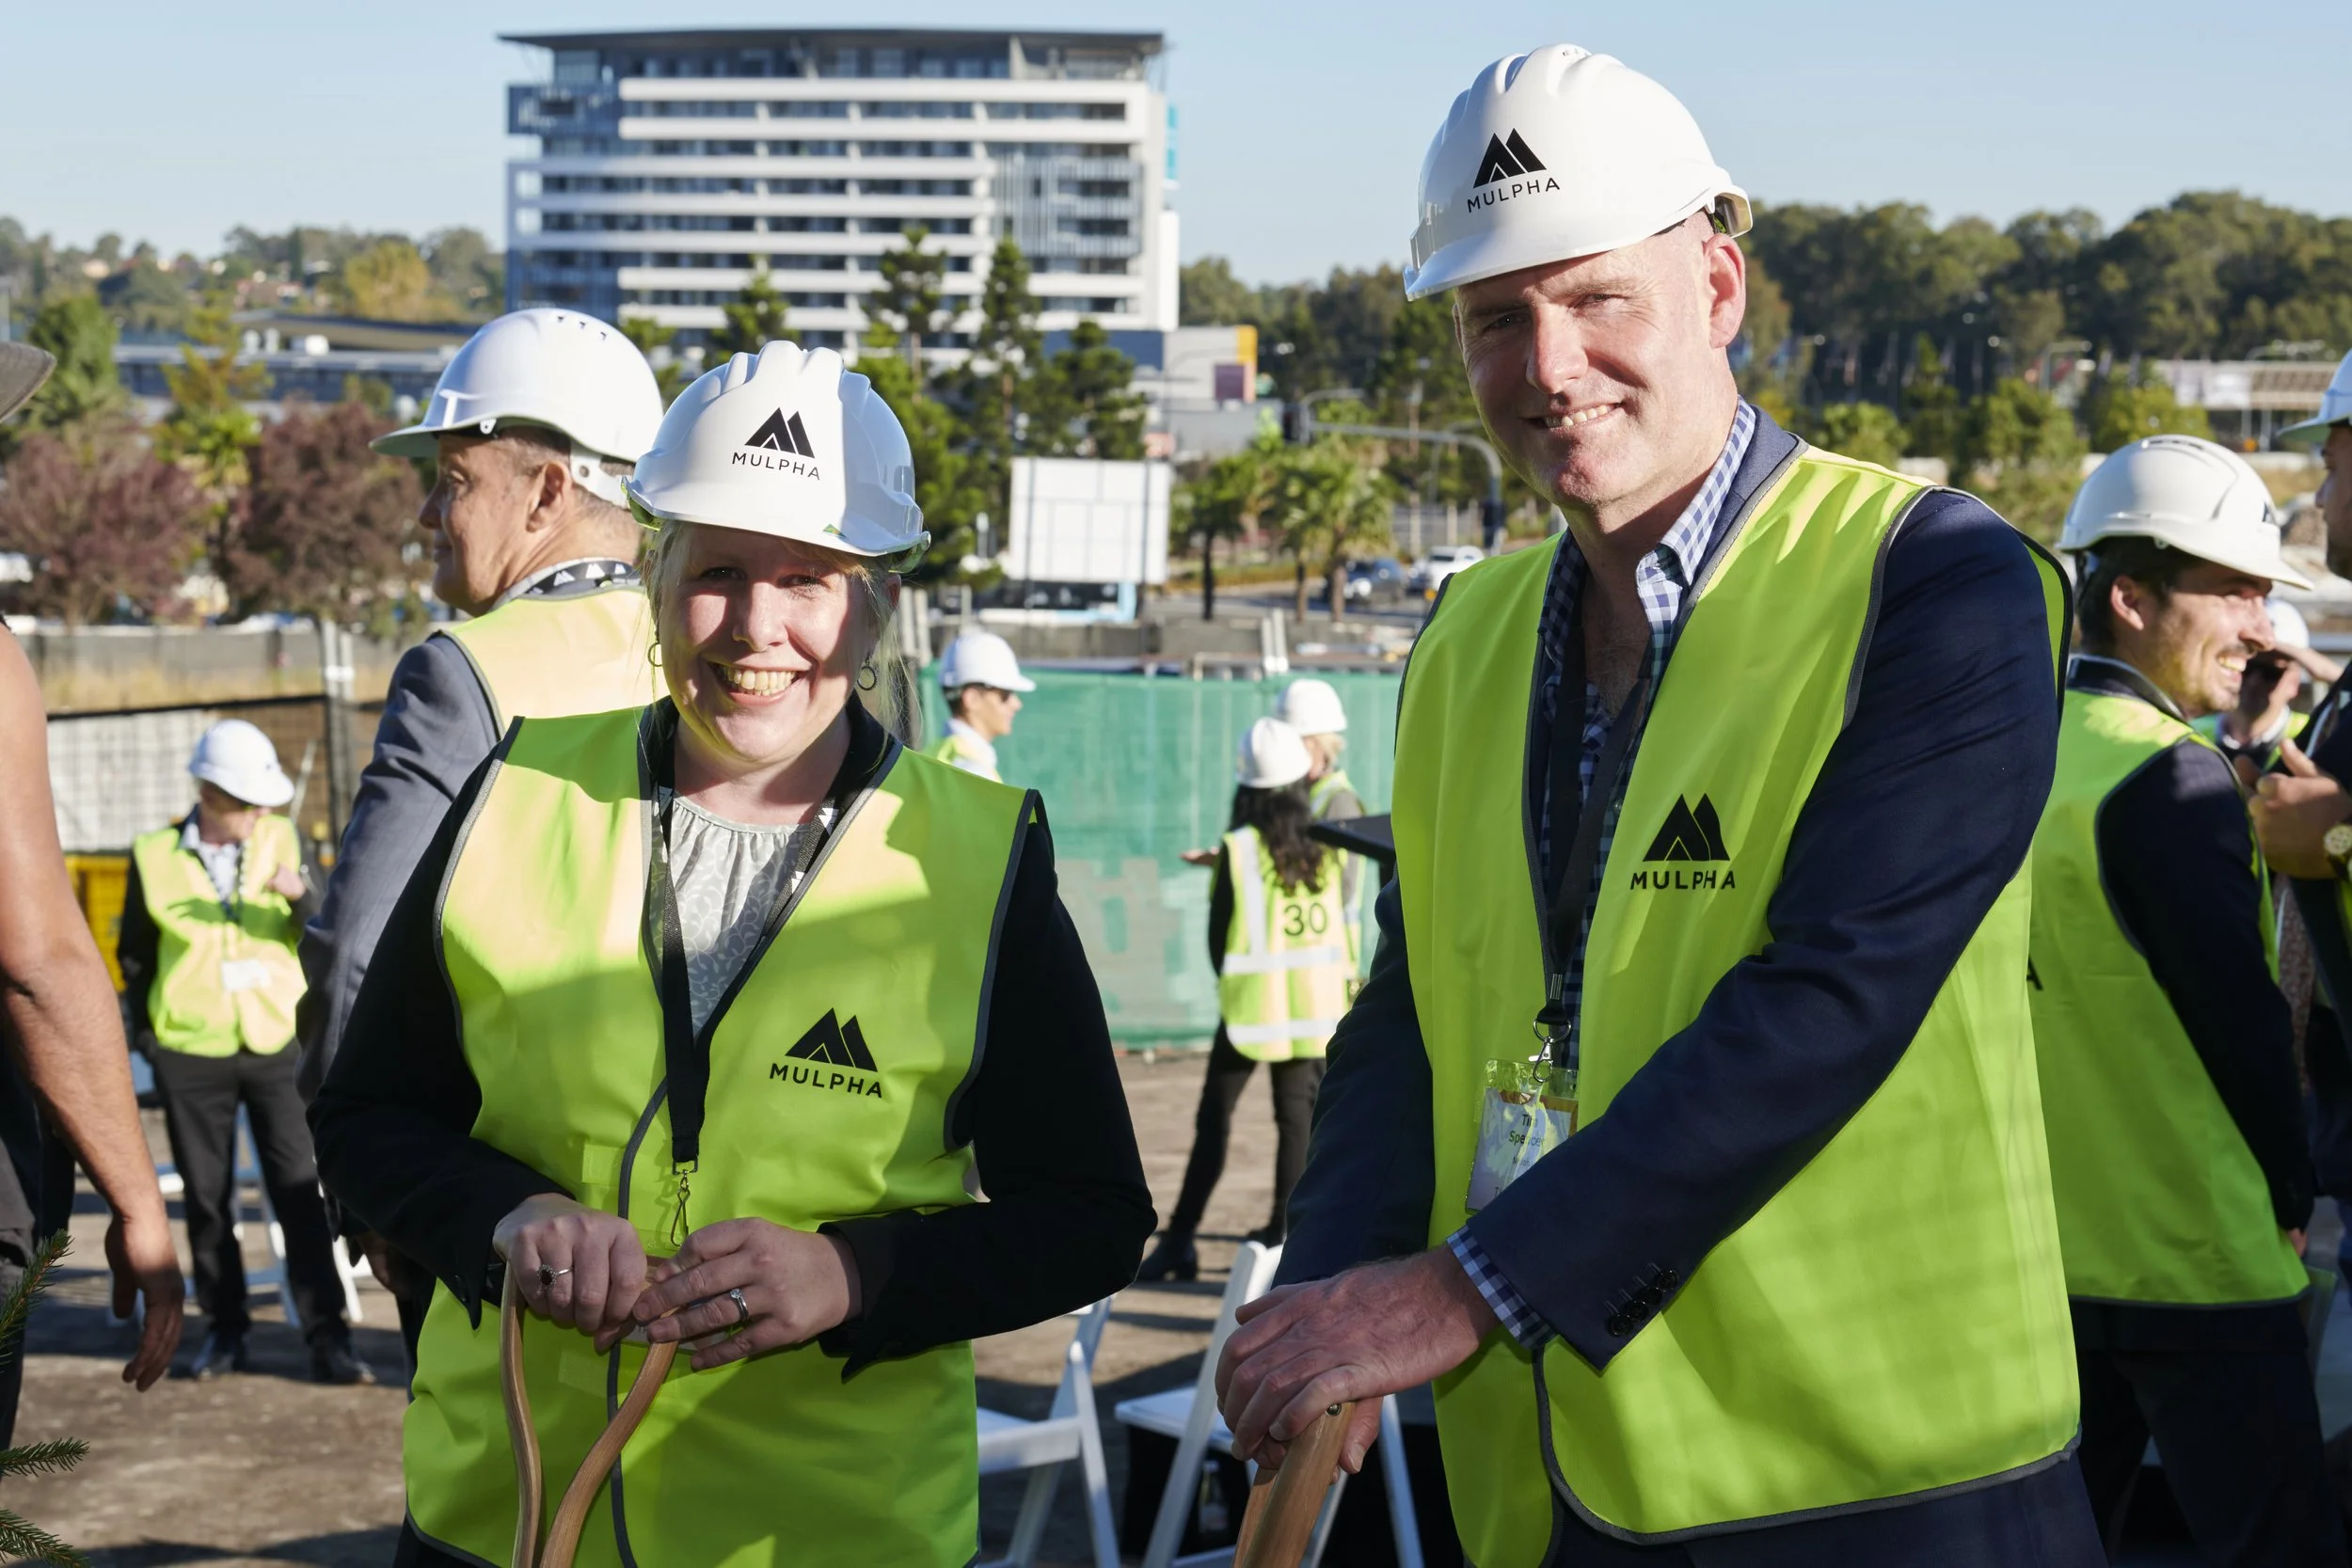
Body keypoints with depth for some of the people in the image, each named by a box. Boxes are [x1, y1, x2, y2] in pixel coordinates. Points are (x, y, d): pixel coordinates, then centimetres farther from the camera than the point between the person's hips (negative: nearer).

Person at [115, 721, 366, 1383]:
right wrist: (148, 1037, 8)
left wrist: (299, 895, -22)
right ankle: (225, 1330, 22)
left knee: (299, 1192, -4)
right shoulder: (155, 857, -1)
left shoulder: (279, 841, 1)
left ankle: (327, 1338, -2)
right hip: (192, 1054, 0)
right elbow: (135, 955, 9)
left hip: (275, 1046, 0)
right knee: (207, 1199, 8)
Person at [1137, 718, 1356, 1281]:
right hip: (1317, 998, 3)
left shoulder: (1239, 848, -9)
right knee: (1298, 1117, 7)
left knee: (1214, 1117, 3)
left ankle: (1180, 1239, 4)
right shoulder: (1327, 844, 1)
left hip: (1253, 1002, -3)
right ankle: (1283, 1234, 7)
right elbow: (1341, 918, 8)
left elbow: (1219, 931, -3)